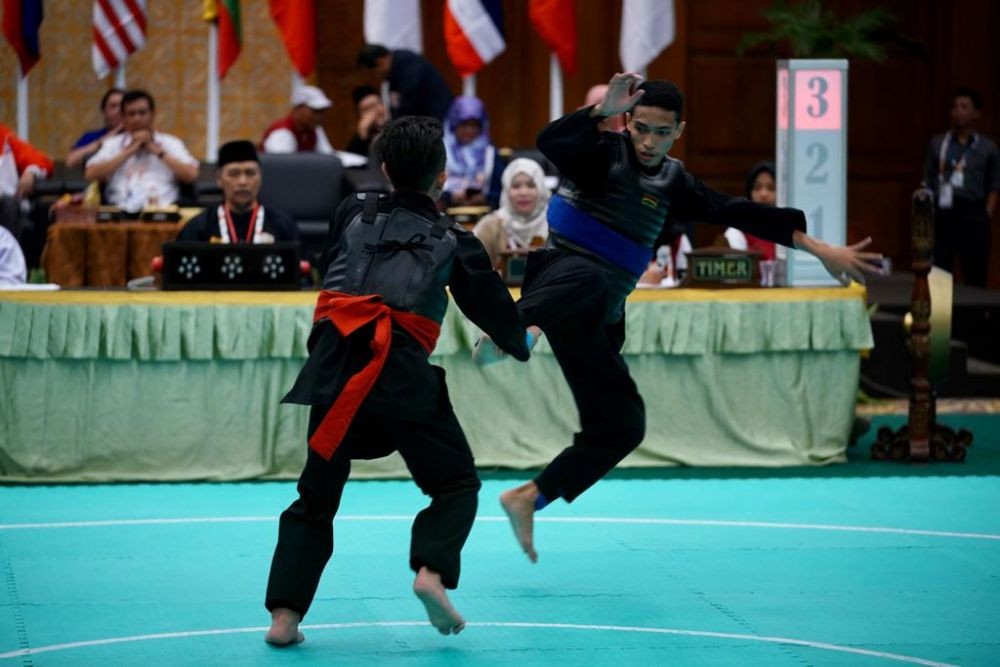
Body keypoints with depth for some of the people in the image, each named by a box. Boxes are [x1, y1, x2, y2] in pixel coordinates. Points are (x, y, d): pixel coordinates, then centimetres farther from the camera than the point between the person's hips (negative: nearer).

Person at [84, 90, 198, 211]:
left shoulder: (171, 143, 17)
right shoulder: (112, 144, 19)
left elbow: (191, 175, 2)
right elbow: (91, 174, 3)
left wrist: (158, 152, 1)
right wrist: (128, 151, 2)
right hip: (121, 212, 1)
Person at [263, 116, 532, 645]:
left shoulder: (353, 212, 17)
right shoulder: (453, 242, 13)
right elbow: (493, 305, 22)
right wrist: (518, 344, 43)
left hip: (335, 360, 2)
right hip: (402, 367, -2)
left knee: (317, 494, 13)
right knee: (455, 482, 15)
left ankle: (284, 615, 3)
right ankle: (432, 570, -11)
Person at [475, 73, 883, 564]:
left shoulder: (672, 183, 14)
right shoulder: (603, 152, -4)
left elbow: (741, 214, 14)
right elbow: (550, 142, -25)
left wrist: (821, 249, 12)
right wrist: (604, 109, -37)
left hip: (598, 317, 7)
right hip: (565, 277, -7)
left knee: (621, 426, 5)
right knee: (590, 279, -43)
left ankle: (527, 499, 14)